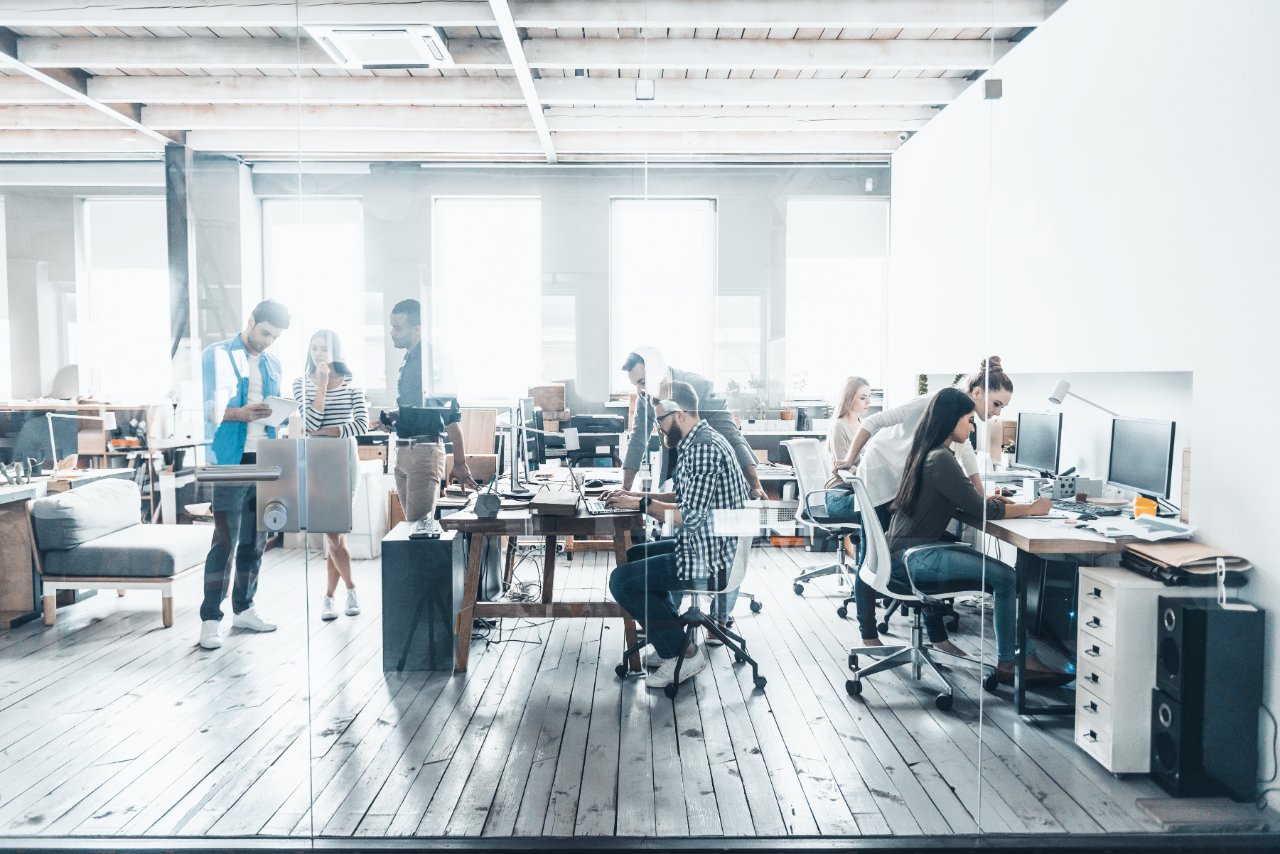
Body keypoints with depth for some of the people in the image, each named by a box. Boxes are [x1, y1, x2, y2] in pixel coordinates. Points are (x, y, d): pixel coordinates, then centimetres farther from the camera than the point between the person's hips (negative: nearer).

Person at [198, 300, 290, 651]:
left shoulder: (272, 363, 16)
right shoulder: (216, 355, -2)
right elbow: (206, 407, -8)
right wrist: (241, 414, -25)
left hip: (264, 460, 6)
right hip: (230, 460, -6)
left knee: (256, 538, 11)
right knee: (225, 539, -7)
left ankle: (243, 608, 22)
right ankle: (210, 618, -1)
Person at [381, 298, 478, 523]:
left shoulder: (432, 359, -12)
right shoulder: (408, 359, 16)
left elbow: (451, 414, -17)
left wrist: (460, 463, -20)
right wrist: (394, 416, 7)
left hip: (424, 451, -9)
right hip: (404, 451, 9)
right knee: (412, 523, 12)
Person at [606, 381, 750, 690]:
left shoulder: (703, 448, -23)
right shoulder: (698, 442, 10)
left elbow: (690, 516, -26)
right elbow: (686, 499, 19)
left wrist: (641, 504, -14)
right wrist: (640, 495, 8)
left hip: (710, 560, -11)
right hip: (708, 546, 11)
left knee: (622, 581, -11)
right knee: (635, 556, 25)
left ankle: (683, 654, 0)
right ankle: (671, 637, 23)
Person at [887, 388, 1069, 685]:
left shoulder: (927, 453, 14)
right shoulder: (941, 459, -17)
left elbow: (959, 505, 22)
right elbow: (979, 510, -14)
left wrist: (989, 502, 7)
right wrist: (1030, 508, -2)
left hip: (908, 553, 10)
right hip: (912, 559, -10)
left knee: (1005, 576, 3)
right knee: (1007, 578, -12)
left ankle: (1022, 656, 2)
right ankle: (1009, 662, 1)